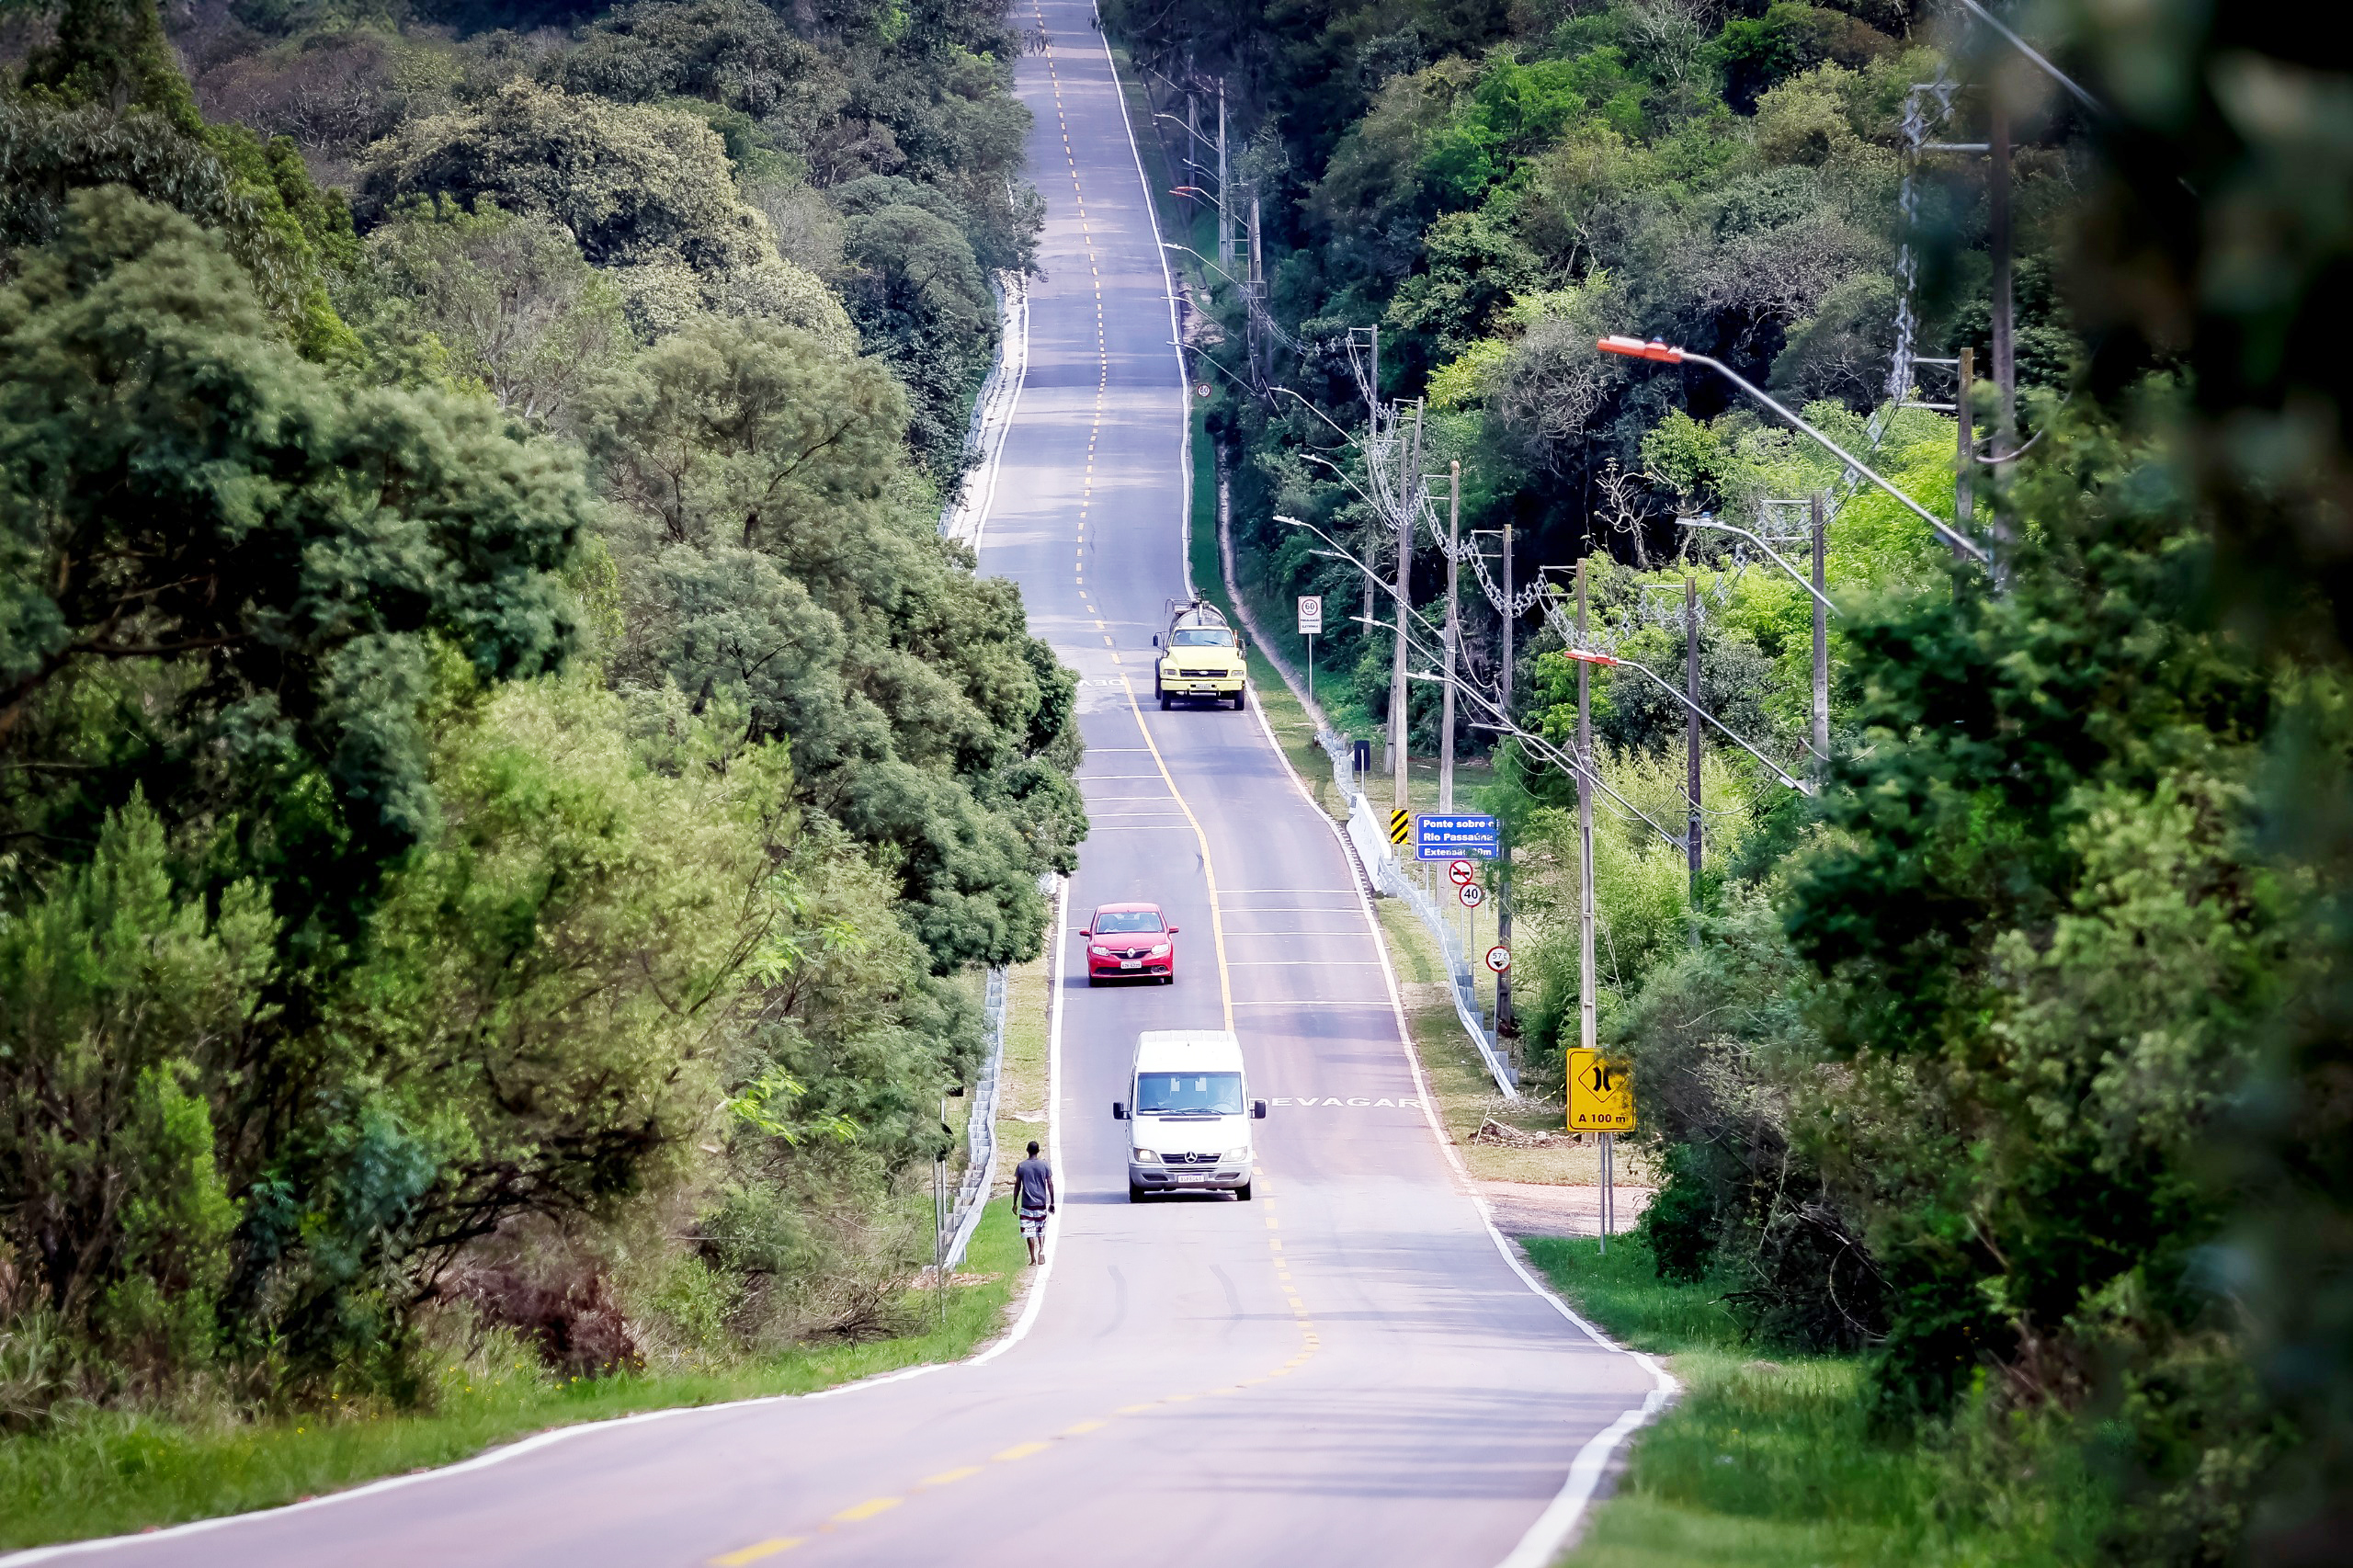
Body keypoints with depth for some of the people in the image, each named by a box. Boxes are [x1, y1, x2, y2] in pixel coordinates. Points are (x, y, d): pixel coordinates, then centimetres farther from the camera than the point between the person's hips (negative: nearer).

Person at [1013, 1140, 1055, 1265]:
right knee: (1041, 1230, 13)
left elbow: (1017, 1186, 1)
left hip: (1027, 1203, -1)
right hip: (1041, 1203, 1)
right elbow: (1050, 1184, 1)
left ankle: (1033, 1258, -1)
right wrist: (1052, 1203, 8)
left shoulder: (1021, 1166, -2)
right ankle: (1041, 1251, -8)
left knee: (1029, 1232, 2)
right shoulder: (1045, 1165, -1)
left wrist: (1015, 1203, 9)